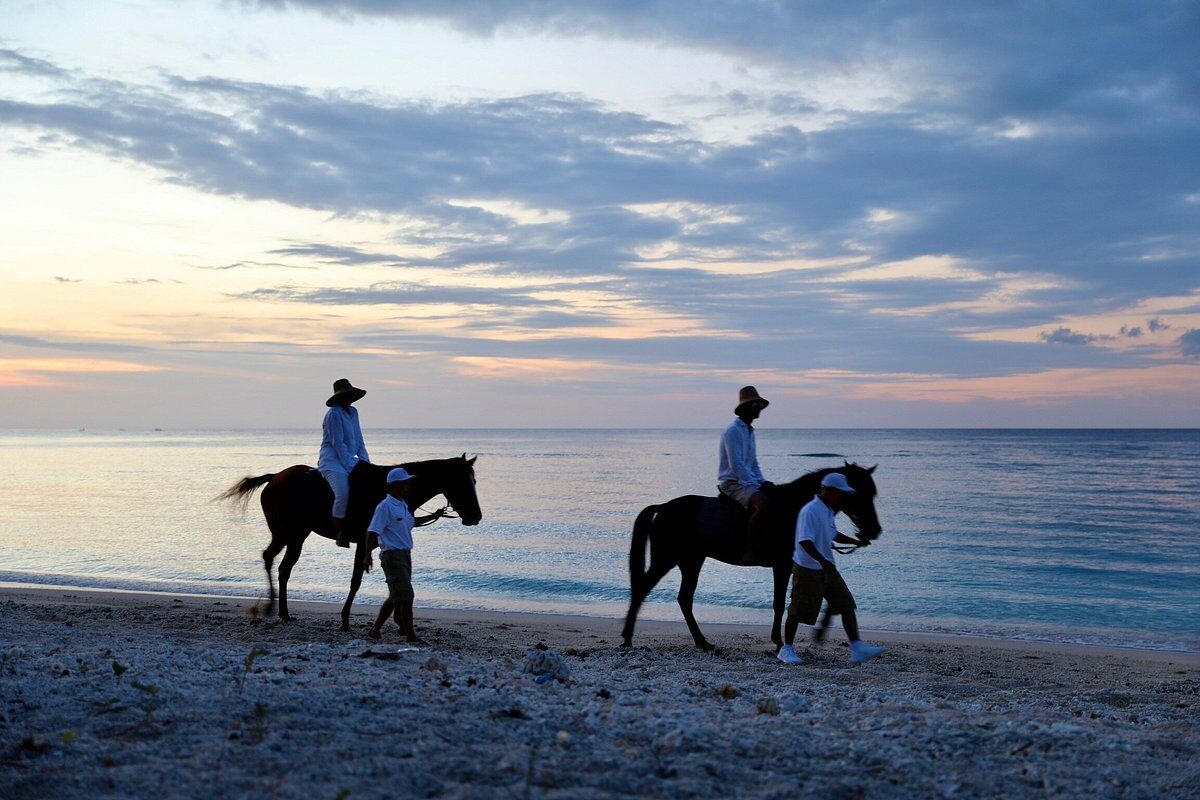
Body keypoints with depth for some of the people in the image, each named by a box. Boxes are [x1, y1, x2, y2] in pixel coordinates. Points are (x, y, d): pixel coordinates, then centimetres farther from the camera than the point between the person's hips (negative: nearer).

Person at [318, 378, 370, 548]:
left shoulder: (353, 412, 14)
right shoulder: (334, 413, -11)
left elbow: (359, 440, 16)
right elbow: (338, 443, -15)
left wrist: (365, 462, 4)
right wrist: (350, 466, -18)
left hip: (349, 460, 9)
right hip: (332, 461, -9)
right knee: (343, 493, -28)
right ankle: (340, 534, -21)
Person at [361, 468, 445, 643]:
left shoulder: (402, 505, 14)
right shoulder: (385, 506, -13)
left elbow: (411, 522, 34)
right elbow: (372, 532, -17)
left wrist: (433, 516, 35)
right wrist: (367, 556, -22)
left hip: (405, 554, 10)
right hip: (392, 555, -10)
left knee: (395, 597, 15)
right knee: (406, 596, -11)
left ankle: (375, 630, 24)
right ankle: (410, 635, -5)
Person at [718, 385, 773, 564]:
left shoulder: (749, 430, 18)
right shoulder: (733, 430, -13)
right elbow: (735, 464, -19)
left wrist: (762, 482, 6)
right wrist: (753, 485, -19)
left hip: (747, 480, 10)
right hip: (731, 482, -10)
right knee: (763, 503, -32)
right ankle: (750, 552, -32)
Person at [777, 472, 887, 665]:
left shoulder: (828, 511, 10)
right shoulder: (810, 511, -19)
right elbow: (805, 541, -29)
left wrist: (855, 541, 16)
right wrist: (822, 561, -40)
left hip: (827, 568, 9)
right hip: (807, 569, -9)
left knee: (847, 606, 1)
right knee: (798, 611, 3)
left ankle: (857, 648, 2)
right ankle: (787, 649, 18)